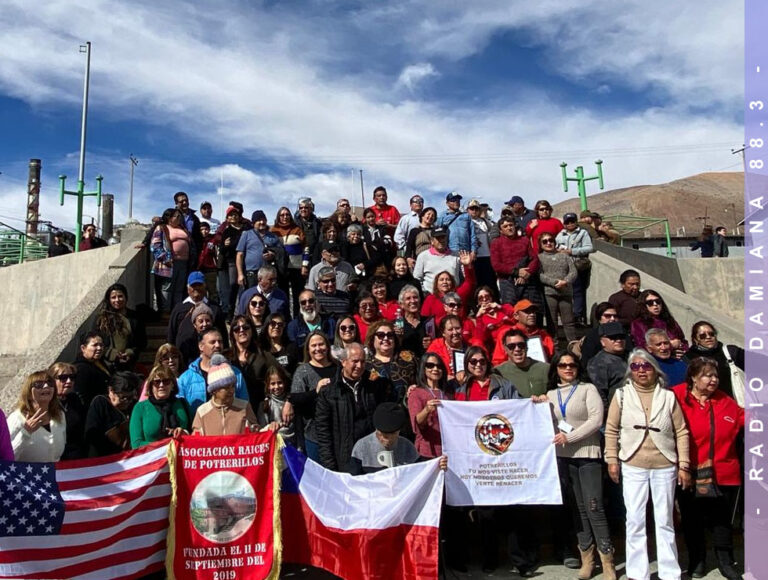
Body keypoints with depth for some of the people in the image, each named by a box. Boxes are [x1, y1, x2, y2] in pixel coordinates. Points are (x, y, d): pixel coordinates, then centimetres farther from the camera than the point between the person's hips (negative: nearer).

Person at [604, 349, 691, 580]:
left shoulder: (668, 396, 0)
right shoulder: (621, 395, -2)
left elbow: (681, 432, 2)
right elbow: (611, 430, 1)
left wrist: (684, 466, -1)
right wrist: (612, 460, -3)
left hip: (665, 467, 0)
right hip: (633, 467, 0)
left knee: (664, 521, 11)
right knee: (635, 521, 6)